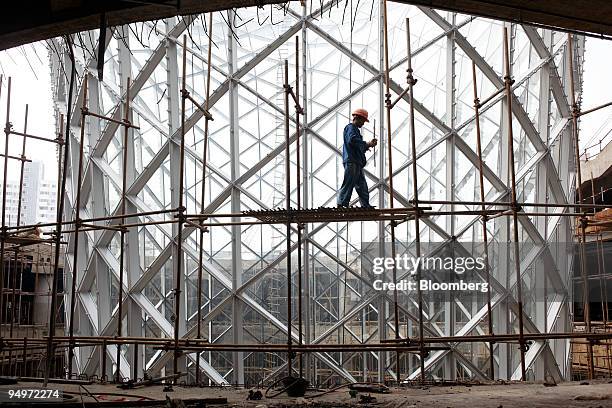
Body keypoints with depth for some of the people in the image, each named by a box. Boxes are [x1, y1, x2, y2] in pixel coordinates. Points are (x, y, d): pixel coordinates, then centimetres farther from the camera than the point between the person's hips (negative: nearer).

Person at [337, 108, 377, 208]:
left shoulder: (355, 129, 28)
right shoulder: (350, 128, -3)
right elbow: (352, 140, -24)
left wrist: (366, 146, 12)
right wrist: (366, 144, -19)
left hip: (357, 163, 10)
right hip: (351, 162, -10)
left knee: (362, 185, 10)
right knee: (348, 184, -12)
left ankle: (365, 205, 14)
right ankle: (341, 204, -12)